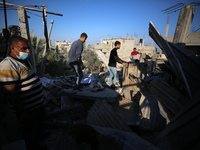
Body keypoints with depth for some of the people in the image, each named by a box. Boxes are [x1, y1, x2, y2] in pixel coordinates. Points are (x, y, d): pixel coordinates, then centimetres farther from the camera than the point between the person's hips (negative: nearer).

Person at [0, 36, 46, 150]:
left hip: (38, 103, 9)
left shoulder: (24, 60, 4)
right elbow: (11, 93, -26)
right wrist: (22, 112, -22)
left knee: (40, 120, 29)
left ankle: (39, 136, 55)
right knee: (30, 132, 15)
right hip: (27, 109, -9)